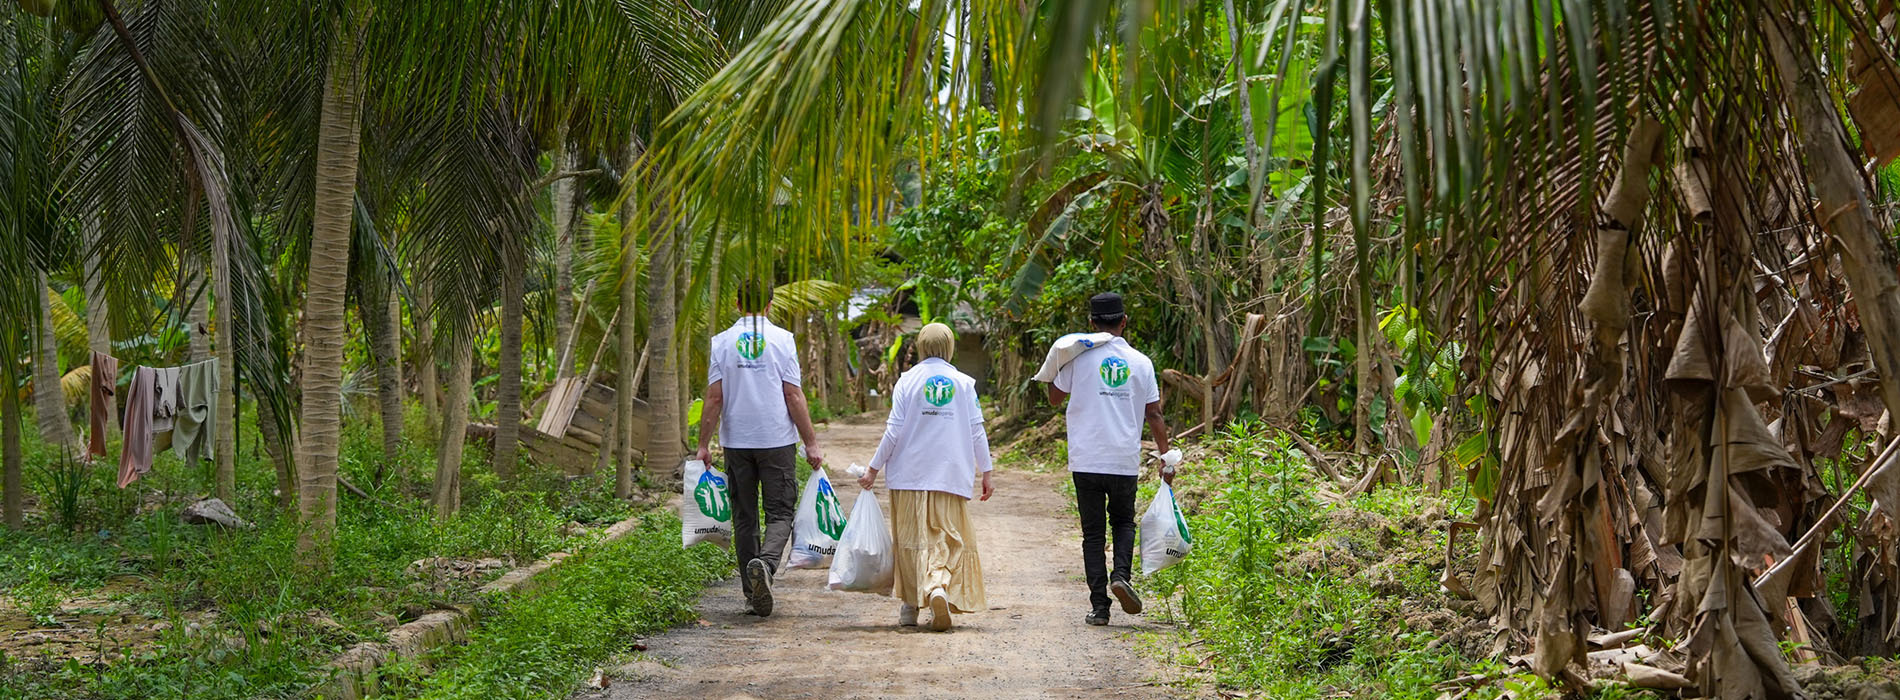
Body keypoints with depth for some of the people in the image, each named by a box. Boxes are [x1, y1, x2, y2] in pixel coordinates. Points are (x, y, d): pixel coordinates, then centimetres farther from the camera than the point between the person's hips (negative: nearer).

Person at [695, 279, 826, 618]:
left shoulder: (722, 342, 1)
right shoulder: (782, 339, -3)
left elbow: (714, 398, -2)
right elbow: (794, 396, -6)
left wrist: (704, 444, 5)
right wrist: (811, 443, -1)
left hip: (736, 442, 2)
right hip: (778, 440, -2)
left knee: (744, 518, 10)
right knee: (780, 513, 3)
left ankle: (753, 596, 10)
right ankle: (765, 563, -26)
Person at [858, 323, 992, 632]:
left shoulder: (907, 380, -1)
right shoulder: (964, 383, 3)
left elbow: (894, 430, -3)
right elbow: (977, 431, 3)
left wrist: (874, 469, 4)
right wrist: (985, 472, 11)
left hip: (910, 476, 0)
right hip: (950, 475, 0)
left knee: (911, 539, 9)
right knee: (947, 538, 2)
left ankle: (910, 606, 13)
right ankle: (939, 589, -23)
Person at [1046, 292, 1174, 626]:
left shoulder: (1080, 358, -3)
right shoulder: (1141, 363, 2)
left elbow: (1055, 397, 10)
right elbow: (1153, 414, 4)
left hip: (1086, 461, -1)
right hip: (1126, 461, 1)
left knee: (1093, 533, 6)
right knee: (1123, 522, 20)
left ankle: (1099, 606, 2)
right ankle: (1121, 574, -7)